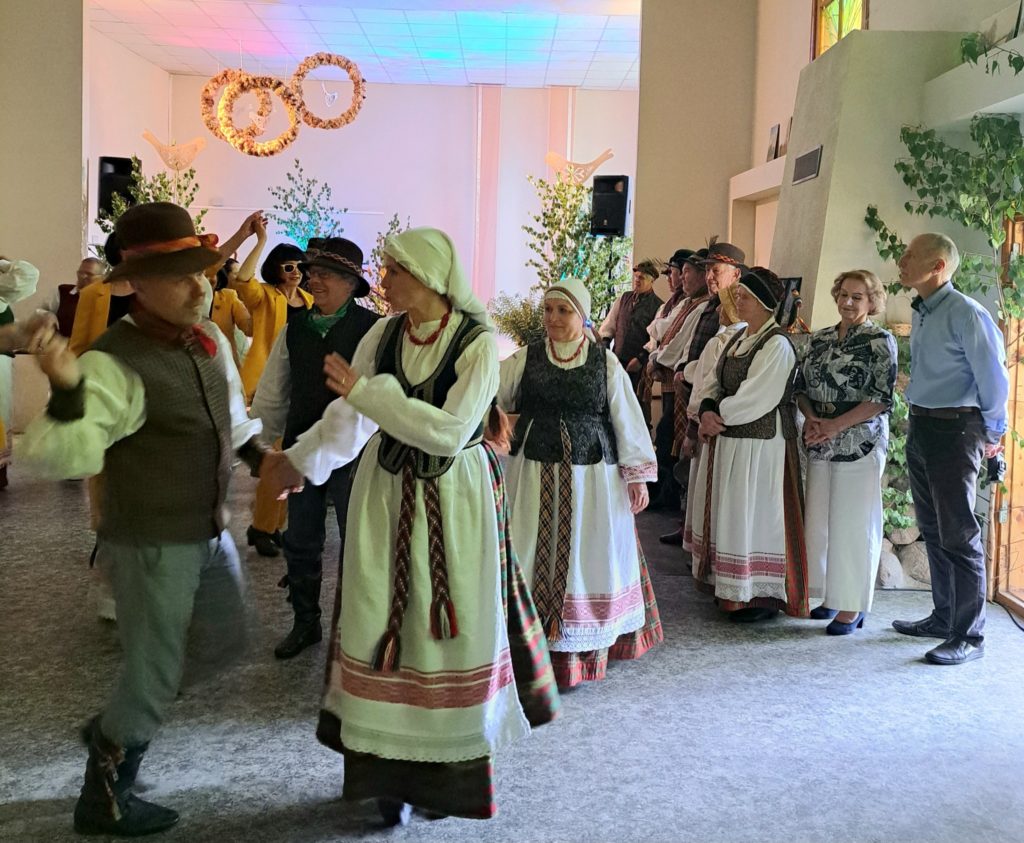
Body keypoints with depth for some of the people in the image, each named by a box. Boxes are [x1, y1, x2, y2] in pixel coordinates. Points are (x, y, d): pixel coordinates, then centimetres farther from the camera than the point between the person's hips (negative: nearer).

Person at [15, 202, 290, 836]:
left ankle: (120, 726, 41)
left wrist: (259, 453, 4)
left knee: (227, 644, 22)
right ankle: (103, 798, 31)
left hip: (211, 530, 8)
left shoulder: (209, 338, 0)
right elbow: (60, 456, -33)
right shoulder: (115, 363, -24)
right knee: (155, 682, 5)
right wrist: (67, 392, -50)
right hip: (152, 543, -8)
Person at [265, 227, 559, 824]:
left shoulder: (478, 343, -13)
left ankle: (450, 766, 24)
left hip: (455, 499, -3)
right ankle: (391, 771, 17)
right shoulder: (383, 335, -1)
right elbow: (347, 417, 10)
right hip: (386, 492, 4)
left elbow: (450, 432, -23)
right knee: (383, 624, 4)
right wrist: (299, 462, 18)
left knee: (449, 626, 5)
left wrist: (367, 391, -21)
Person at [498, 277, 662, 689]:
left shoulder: (605, 362, 3)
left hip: (591, 477, 0)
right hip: (535, 474, 0)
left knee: (584, 557, 6)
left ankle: (581, 648, 20)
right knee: (537, 557, 3)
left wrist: (637, 476, 2)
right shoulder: (525, 359, 3)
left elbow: (627, 419, 4)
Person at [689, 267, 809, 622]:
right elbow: (712, 384, 11)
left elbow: (753, 401, -21)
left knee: (753, 516, -2)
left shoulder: (777, 345, -15)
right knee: (727, 514, 14)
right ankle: (730, 588, 25)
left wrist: (717, 416, -10)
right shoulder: (738, 339, 13)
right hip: (727, 440, 9)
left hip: (758, 444, -9)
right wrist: (707, 412, -8)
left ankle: (761, 596, 9)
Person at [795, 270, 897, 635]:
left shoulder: (880, 341, -4)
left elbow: (880, 399, -11)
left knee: (853, 522, -2)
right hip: (820, 443, 5)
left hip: (859, 444, -5)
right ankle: (830, 596, 21)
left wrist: (834, 426, -16)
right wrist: (811, 418, -6)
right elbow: (802, 386, 14)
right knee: (820, 519, 8)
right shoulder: (820, 338, 12)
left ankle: (851, 606, 8)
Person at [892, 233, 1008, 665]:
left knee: (959, 535, -4)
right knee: (933, 531, 15)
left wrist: (993, 433, -2)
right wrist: (919, 420, 16)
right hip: (921, 429, 9)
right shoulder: (921, 314, 11)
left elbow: (993, 376, -11)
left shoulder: (965, 314, -15)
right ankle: (944, 617, 28)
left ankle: (969, 636, 3)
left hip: (954, 430, -9)